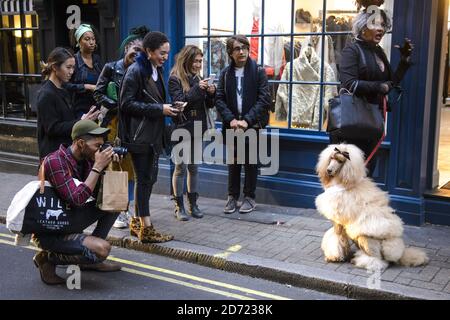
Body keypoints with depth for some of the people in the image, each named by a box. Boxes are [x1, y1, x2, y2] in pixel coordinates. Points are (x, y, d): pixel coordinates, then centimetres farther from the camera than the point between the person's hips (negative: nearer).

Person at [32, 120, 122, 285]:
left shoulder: (86, 159, 1)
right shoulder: (55, 161, -24)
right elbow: (77, 199, -31)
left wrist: (105, 166, -9)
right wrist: (97, 167, -26)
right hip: (48, 231, -9)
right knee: (102, 249, -25)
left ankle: (91, 259, 10)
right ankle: (47, 258, -2)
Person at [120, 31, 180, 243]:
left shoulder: (157, 70, 14)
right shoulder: (135, 71, -12)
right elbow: (127, 103, -17)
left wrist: (169, 107, 6)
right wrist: (160, 109, -19)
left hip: (154, 134, 8)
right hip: (138, 135, -8)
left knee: (149, 178, 12)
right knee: (144, 179, -5)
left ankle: (137, 221, 24)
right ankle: (146, 229, 0)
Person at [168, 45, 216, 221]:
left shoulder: (198, 78, 11)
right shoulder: (175, 79, -7)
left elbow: (209, 105, 13)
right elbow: (178, 101, -18)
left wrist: (211, 93, -7)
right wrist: (197, 89, -22)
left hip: (197, 128, 6)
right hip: (182, 129, -6)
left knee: (194, 167, 11)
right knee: (181, 167, 0)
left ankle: (193, 203, 20)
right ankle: (179, 206, 8)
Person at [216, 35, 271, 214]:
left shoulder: (258, 72, -3)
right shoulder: (226, 73, 6)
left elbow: (264, 99, -9)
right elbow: (219, 99, 2)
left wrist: (247, 120, -17)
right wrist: (231, 119, -14)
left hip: (252, 125, -2)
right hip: (232, 125, 3)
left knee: (250, 162, 5)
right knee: (233, 163, 9)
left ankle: (249, 198, 17)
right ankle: (232, 197, 20)